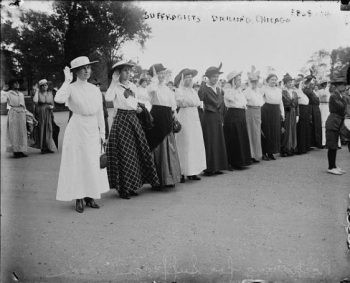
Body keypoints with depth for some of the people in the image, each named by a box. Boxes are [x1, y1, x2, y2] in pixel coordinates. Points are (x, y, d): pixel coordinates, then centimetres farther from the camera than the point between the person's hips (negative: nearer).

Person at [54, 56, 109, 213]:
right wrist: (67, 81, -20)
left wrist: (102, 132, 10)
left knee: (93, 163, 7)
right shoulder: (71, 88, -5)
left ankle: (90, 197, 18)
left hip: (93, 130, 5)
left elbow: (100, 112, 12)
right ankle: (78, 199, 7)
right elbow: (59, 99, -27)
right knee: (77, 163, -1)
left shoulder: (95, 89, 9)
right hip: (77, 129, -5)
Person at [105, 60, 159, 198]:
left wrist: (140, 107, 4)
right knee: (123, 154, -5)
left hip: (133, 119, 6)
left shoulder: (133, 86, 13)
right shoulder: (115, 87, -6)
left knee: (136, 152, 6)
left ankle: (132, 186, 17)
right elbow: (108, 98, -26)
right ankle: (123, 188, 4)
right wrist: (114, 82, -21)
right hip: (121, 119, -6)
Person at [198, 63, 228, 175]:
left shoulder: (219, 89, 14)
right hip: (209, 118, -8)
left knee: (219, 143, 10)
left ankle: (217, 167, 18)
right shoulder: (205, 89, -9)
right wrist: (203, 83, -32)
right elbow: (200, 97, -32)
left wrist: (221, 117, 13)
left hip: (218, 118, 8)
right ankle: (209, 168, 0)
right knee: (210, 143, -6)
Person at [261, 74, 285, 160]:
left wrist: (282, 113, 13)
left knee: (275, 133, 6)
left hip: (276, 112, 6)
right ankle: (264, 153, 5)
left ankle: (271, 152, 15)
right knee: (266, 132, -3)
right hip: (266, 111, -6)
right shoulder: (264, 89, -3)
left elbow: (281, 102, 19)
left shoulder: (279, 90, 14)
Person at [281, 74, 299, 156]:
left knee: (293, 131, 8)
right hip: (285, 113, -6)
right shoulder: (282, 92, -7)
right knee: (285, 133, -4)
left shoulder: (294, 93, 14)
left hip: (293, 114, 6)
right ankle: (284, 150, 3)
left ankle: (291, 149, 15)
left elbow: (296, 105, 14)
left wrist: (297, 115, 8)